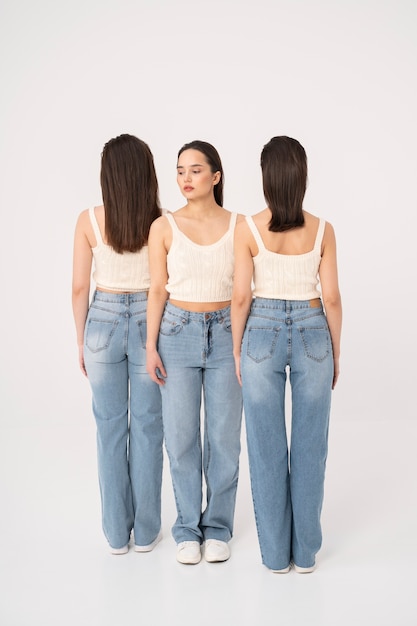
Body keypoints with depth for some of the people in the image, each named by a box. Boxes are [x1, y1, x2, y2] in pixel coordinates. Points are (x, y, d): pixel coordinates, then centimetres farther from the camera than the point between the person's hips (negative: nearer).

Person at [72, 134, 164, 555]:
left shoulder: (89, 221, -7)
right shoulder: (161, 223, -9)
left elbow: (79, 288, -3)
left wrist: (81, 341, 8)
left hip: (103, 321, 1)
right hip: (150, 324, 0)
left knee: (110, 426, 11)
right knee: (147, 426, 10)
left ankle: (116, 532, 20)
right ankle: (145, 531, 19)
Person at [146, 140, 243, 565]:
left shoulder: (238, 225, -1)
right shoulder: (164, 227, -1)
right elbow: (157, 290, 0)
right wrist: (151, 346, -4)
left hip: (225, 333, 0)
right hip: (178, 333, 0)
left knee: (224, 435, 5)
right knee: (181, 434, 5)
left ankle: (217, 527, 23)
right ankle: (188, 528, 22)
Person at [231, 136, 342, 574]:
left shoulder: (248, 228, -8)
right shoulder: (322, 230, -5)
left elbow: (241, 297, -7)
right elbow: (331, 298, -2)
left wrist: (237, 350, 5)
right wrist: (335, 353, 9)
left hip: (263, 333, -1)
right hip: (312, 334, 1)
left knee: (267, 447, 9)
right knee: (309, 446, 11)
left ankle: (276, 553, 19)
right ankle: (305, 551, 21)